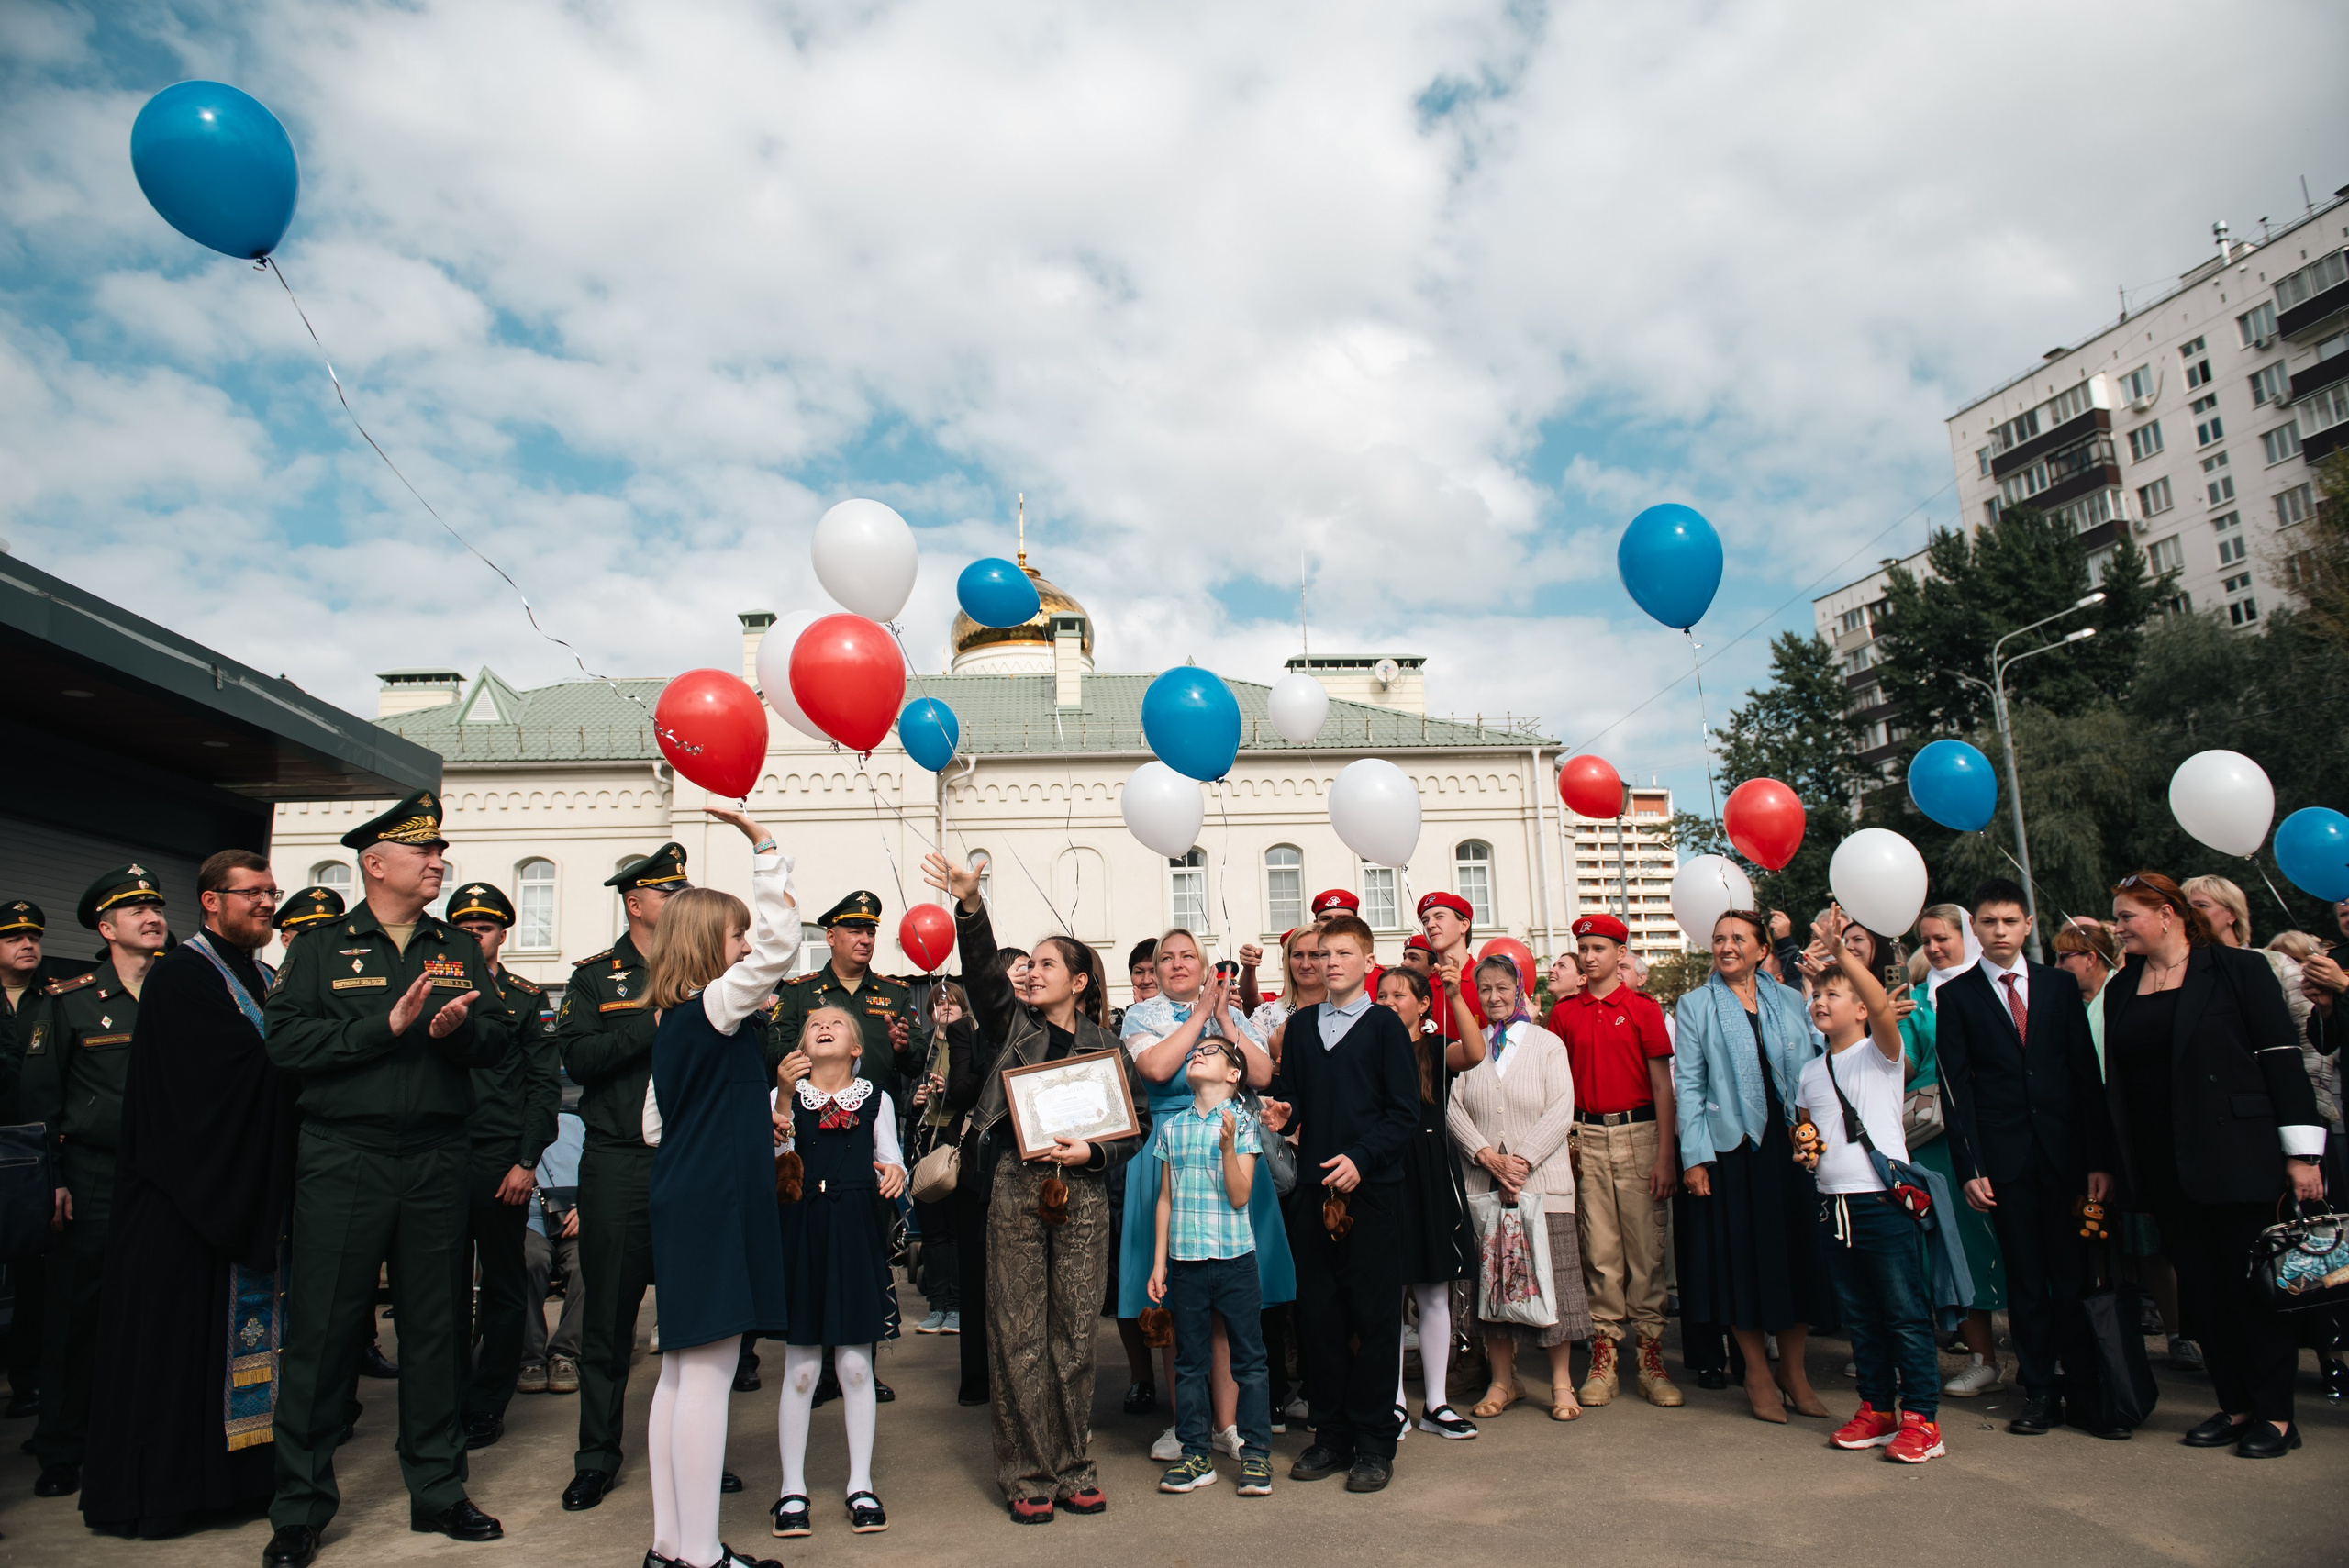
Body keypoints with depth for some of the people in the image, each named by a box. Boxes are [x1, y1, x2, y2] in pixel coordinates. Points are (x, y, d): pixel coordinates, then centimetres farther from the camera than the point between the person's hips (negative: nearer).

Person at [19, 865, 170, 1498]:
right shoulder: (68, 1000, 2)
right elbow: (39, 1097, 2)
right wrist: (49, 1180, -4)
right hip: (93, 1180, -2)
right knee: (76, 1313, 4)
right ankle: (61, 1454, 18)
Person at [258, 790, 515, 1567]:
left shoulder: (459, 950, 12)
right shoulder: (320, 949, 3)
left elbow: (499, 1035, 5)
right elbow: (286, 1041, -9)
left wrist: (460, 1030, -15)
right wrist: (388, 1024, -17)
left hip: (435, 1160, 3)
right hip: (341, 1160, -3)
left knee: (433, 1326, 10)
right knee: (322, 1330, 2)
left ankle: (437, 1490, 22)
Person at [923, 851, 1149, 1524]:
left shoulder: (1105, 1046, 8)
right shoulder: (1013, 1024, 7)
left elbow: (1138, 1121, 9)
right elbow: (983, 969, -10)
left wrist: (1092, 1151, -8)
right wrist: (970, 905, -26)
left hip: (1082, 1195, 1)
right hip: (1016, 1187, 0)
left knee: (1074, 1335, 7)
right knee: (1018, 1335, 2)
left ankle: (1073, 1468, 21)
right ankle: (1027, 1475, 14)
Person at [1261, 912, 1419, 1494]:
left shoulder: (1384, 1025, -1)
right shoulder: (1300, 1024, 13)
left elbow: (1404, 1112, -5)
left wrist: (1360, 1157, -16)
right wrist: (1282, 1113, -5)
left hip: (1371, 1185, -4)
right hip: (1313, 1185, 4)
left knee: (1374, 1314, 1)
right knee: (1318, 1313, 8)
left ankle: (1374, 1444, 12)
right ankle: (1331, 1435, 20)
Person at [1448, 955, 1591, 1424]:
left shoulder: (1548, 1043, 5)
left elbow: (1561, 1110, -4)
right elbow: (1453, 1109, 4)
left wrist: (1522, 1160, -13)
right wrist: (1487, 1156, -11)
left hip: (1542, 1180, -2)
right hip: (1482, 1184, 2)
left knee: (1551, 1276, 0)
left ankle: (1561, 1383, 13)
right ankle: (1503, 1381, 17)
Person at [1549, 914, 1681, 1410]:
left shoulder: (1644, 1008, 2)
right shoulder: (1564, 1012, 8)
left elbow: (1662, 1085, 0)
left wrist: (1666, 1155, -6)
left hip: (1638, 1132, -1)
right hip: (1585, 1136, 2)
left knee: (1646, 1246, 1)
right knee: (1599, 1248, 4)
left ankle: (1650, 1358, 10)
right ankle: (1604, 1357, 11)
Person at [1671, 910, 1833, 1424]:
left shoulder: (1791, 1001, 10)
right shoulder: (1696, 1005, 2)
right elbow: (1687, 1084, -2)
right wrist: (1694, 1156, -8)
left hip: (1793, 1144, 2)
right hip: (1731, 1146, -2)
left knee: (1797, 1251, 6)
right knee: (1742, 1255, 2)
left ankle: (1794, 1371, 20)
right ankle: (1758, 1374, 16)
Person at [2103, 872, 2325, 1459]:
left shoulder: (2237, 969, -4)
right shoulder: (2121, 989, 10)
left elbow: (2282, 1058, -6)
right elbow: (2118, 1078, 12)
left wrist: (2302, 1152, -10)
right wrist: (2114, 1165, 11)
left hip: (2236, 1159, -5)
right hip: (2162, 1165, 5)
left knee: (2251, 1283, 1)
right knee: (2200, 1287, 9)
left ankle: (2275, 1413, 14)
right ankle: (2235, 1406, 20)